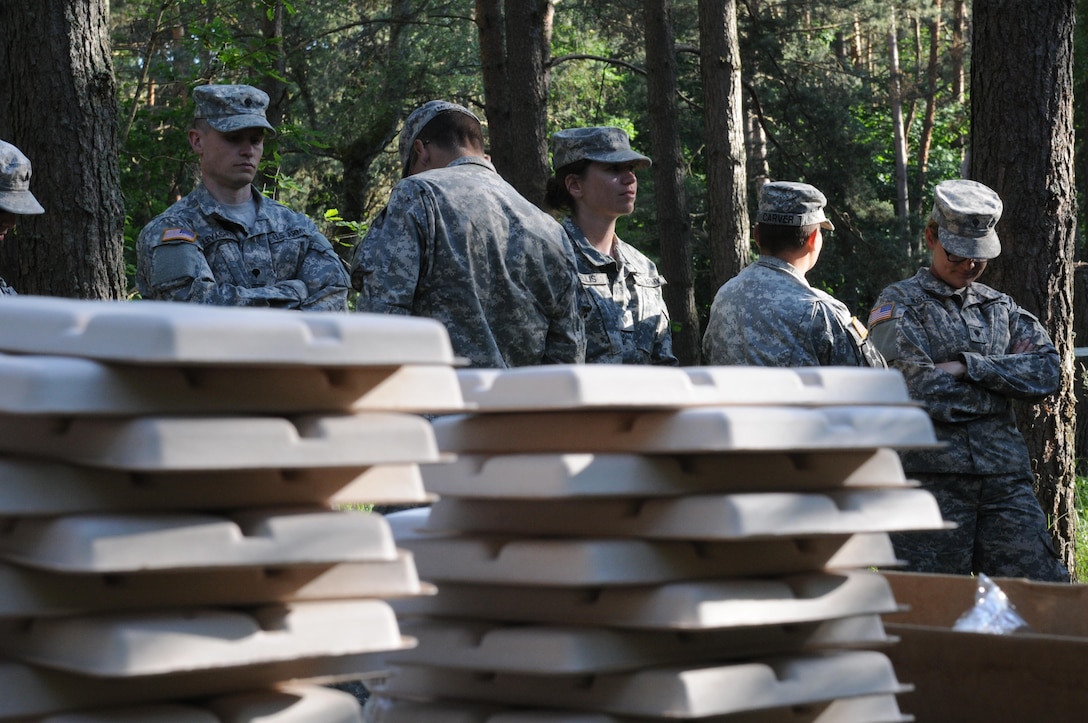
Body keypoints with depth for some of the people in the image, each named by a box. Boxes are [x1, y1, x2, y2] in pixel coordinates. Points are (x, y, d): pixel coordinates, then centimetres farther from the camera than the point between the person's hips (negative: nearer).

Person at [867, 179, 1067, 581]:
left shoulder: (1001, 307, 20)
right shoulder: (898, 304, 4)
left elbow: (1045, 372, 5)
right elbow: (916, 390, -11)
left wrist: (967, 366, -6)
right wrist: (999, 382, 1)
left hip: (1005, 476, 4)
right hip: (931, 476, -4)